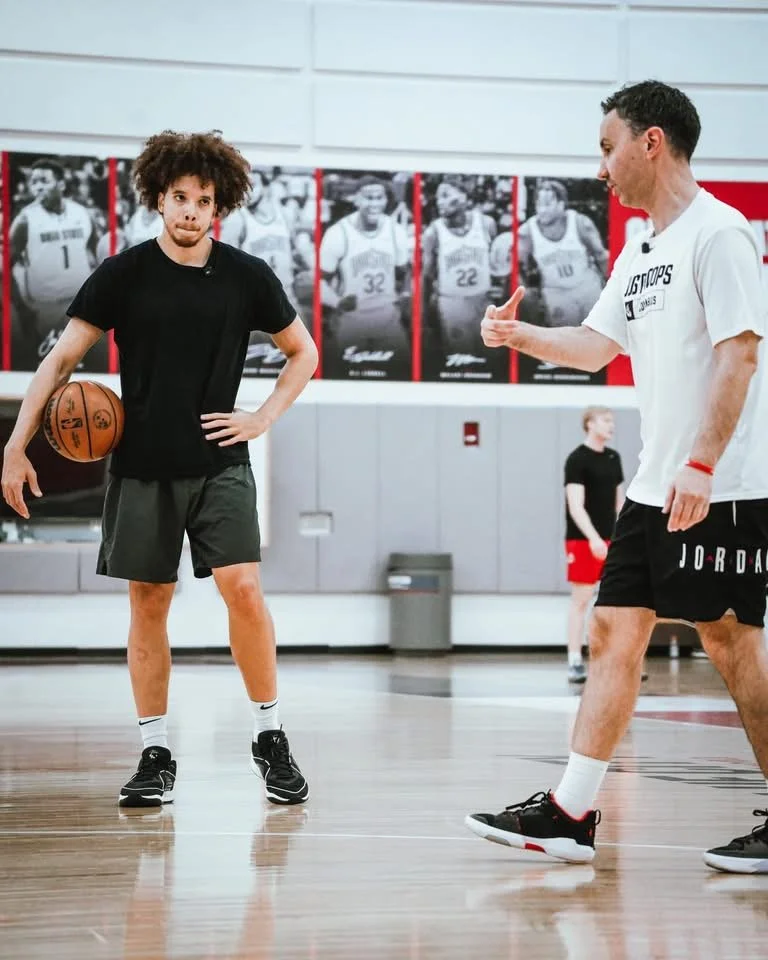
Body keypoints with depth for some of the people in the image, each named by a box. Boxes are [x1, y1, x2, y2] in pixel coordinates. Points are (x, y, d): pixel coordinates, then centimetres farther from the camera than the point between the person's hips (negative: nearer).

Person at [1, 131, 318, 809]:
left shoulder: (247, 276, 0)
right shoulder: (124, 275, -2)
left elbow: (303, 352, 14)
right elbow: (61, 360, 1)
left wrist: (264, 418, 0)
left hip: (220, 465, 0)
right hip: (143, 467, 1)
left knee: (244, 589, -13)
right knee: (148, 605, 4)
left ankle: (271, 740, 2)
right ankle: (156, 757, 14)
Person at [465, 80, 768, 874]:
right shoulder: (641, 249, 17)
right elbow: (595, 346, 24)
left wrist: (702, 465, -24)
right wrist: (518, 335, 8)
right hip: (654, 488, 9)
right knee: (612, 632, 6)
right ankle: (570, 814, 8)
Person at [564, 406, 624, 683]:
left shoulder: (613, 458, 12)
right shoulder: (577, 459, -9)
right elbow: (576, 506, -17)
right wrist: (593, 538, -27)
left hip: (610, 540, 7)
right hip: (583, 540, -7)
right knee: (581, 600, -3)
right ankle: (575, 664, 2)